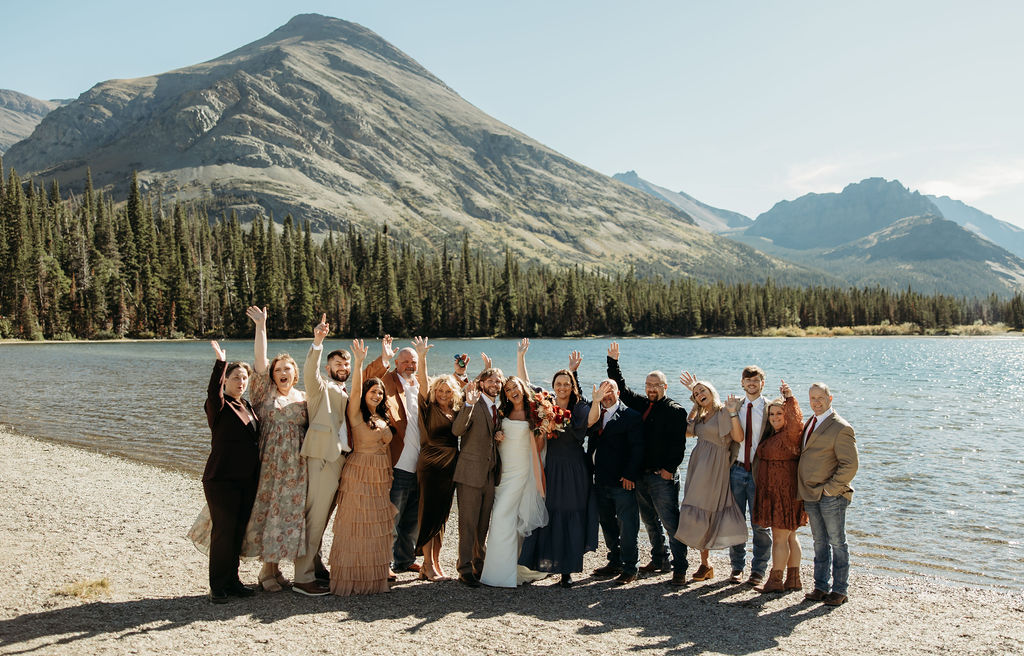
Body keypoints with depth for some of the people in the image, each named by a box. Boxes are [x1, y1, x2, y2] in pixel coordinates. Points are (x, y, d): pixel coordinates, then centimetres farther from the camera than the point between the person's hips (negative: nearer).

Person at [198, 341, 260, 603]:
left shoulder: (247, 406, 13)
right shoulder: (219, 406, -7)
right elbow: (213, 392, -31)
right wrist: (220, 363, -40)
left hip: (248, 480, 6)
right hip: (222, 480, -6)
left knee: (239, 531, 10)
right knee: (223, 531, -4)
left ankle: (232, 579, 21)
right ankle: (218, 586, 6)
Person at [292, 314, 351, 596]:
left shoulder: (345, 394, 24)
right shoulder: (321, 387, 1)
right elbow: (309, 372, -19)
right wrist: (317, 342, -36)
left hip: (340, 459, 8)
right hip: (323, 457, -8)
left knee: (322, 517, 15)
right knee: (315, 517, -8)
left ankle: (314, 565, 25)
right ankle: (302, 578, -5)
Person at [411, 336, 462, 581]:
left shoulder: (456, 412, 10)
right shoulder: (429, 407, -3)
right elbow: (423, 382, -14)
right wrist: (421, 357, -26)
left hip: (450, 467, 5)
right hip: (431, 465, -5)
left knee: (442, 515, 9)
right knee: (429, 513, -2)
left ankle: (435, 563, 18)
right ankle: (428, 566, 5)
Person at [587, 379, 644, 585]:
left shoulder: (631, 416, -4)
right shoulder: (594, 412, 12)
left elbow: (637, 448, -8)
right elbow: (591, 442, 4)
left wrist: (630, 475, -15)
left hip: (623, 481, -6)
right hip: (601, 480, 6)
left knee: (627, 526, -1)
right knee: (607, 524, 14)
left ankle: (629, 569, 8)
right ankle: (615, 562, 27)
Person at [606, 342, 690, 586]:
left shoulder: (675, 411, -5)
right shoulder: (641, 404, 12)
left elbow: (678, 444, -11)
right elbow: (621, 388, 22)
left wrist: (670, 469, -16)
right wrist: (613, 362, 16)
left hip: (663, 476, -7)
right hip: (641, 475, 7)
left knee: (671, 523, -7)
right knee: (650, 521, 17)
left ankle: (679, 569, 0)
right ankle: (659, 560, 31)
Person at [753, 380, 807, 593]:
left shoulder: (791, 434, -12)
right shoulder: (770, 435, 15)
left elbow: (796, 420, -33)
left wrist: (790, 398, -43)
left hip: (787, 491, -9)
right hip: (771, 492, 9)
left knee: (780, 537, -3)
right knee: (789, 536, 14)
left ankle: (776, 580, 5)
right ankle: (793, 579, 21)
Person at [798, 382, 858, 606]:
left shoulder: (841, 428, -12)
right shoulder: (809, 424, 14)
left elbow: (850, 466, -16)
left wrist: (830, 488, -16)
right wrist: (804, 491, 12)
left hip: (831, 495, -7)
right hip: (810, 495, 7)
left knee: (837, 543, 3)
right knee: (819, 542, 13)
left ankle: (839, 590, 12)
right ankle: (820, 587, 21)